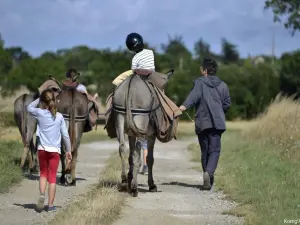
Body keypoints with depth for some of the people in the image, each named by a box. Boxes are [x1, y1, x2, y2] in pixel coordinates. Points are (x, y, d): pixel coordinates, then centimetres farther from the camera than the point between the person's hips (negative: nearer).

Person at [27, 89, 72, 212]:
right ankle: (50, 205, 6)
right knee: (52, 177, 6)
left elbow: (29, 107, 18)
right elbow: (65, 135, 2)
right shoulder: (59, 117, 0)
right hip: (55, 150, 0)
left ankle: (42, 195, -6)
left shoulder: (40, 113, -4)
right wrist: (68, 150, 10)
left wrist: (39, 99, 15)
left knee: (43, 173, 18)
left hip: (42, 149, 0)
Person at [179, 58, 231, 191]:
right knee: (214, 150, -3)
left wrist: (184, 106, -33)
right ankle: (209, 172, -28)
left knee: (204, 151, 10)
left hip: (202, 123, -1)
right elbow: (227, 104, 14)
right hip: (217, 123, 1)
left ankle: (208, 179, 13)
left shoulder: (199, 82, 1)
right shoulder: (223, 85, 12)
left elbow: (194, 95, -19)